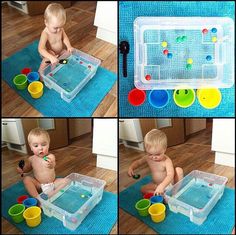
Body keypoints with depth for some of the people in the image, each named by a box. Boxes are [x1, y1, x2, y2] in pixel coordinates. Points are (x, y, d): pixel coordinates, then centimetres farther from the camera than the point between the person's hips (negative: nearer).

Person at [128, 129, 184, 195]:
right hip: (156, 185, 5)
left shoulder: (167, 161, -26)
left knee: (179, 170, -26)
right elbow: (138, 162, 9)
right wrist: (131, 168, -13)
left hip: (168, 183, -4)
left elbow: (170, 175, -40)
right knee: (143, 189, -18)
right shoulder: (147, 158, -10)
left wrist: (162, 186, -57)